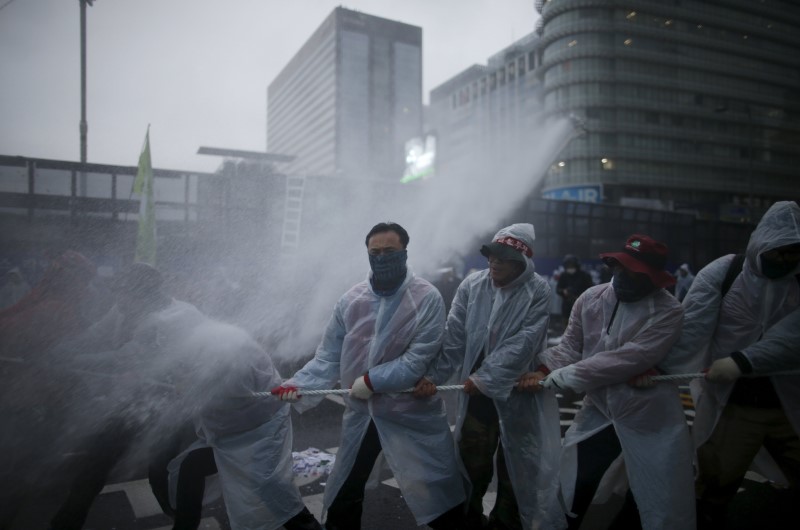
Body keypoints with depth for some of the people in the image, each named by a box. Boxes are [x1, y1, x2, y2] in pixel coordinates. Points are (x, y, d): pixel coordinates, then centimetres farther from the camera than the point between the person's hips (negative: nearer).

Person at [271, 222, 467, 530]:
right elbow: (329, 356, 0)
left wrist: (372, 381, -20)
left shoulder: (427, 298, -14)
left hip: (411, 413, -4)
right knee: (342, 494, 22)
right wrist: (298, 384, -14)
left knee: (437, 494, 9)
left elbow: (419, 358, -19)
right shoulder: (351, 300, -3)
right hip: (361, 412, 4)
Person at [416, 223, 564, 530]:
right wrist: (433, 375, -15)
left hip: (519, 393, -2)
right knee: (472, 462, 15)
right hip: (477, 393, 3)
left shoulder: (538, 291, -13)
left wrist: (484, 378, -22)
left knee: (514, 465, 15)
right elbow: (454, 336, -6)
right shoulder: (472, 285, -4)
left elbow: (522, 344, -20)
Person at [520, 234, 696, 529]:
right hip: (599, 412, 4)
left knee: (661, 505, 13)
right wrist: (544, 371, -22)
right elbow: (570, 347, -2)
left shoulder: (667, 312, -20)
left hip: (650, 420, -3)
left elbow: (623, 361, -29)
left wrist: (554, 379, -28)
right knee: (574, 494, 17)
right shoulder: (591, 299, -7)